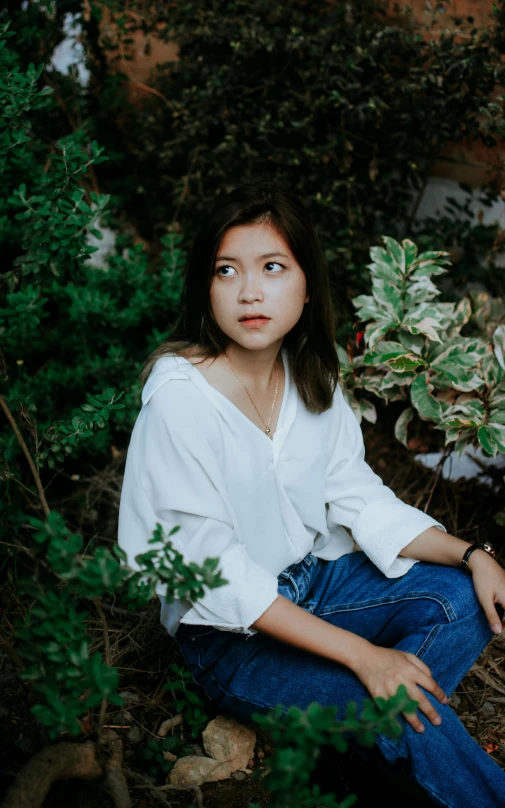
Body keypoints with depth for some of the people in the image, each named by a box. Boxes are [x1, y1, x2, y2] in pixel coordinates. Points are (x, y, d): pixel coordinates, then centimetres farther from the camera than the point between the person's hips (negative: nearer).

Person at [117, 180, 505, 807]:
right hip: (229, 631, -7)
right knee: (414, 717, -22)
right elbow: (215, 572, -25)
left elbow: (358, 498, 1)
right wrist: (360, 653, -27)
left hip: (313, 576, 7)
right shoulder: (180, 395, -25)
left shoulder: (312, 374, -3)